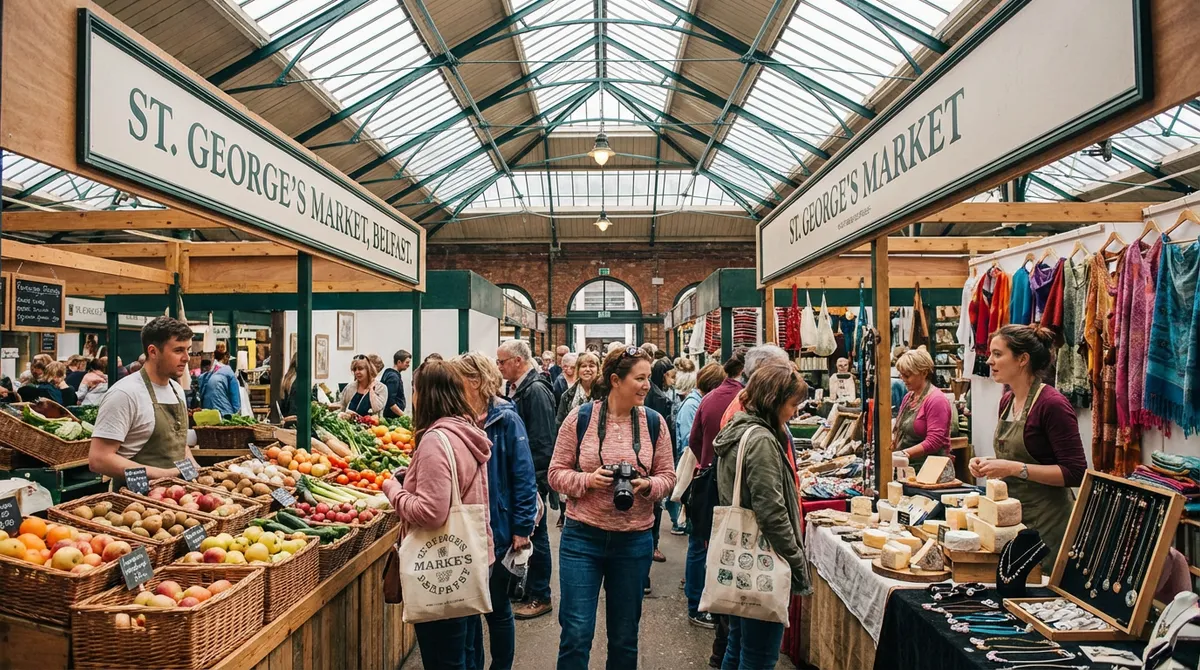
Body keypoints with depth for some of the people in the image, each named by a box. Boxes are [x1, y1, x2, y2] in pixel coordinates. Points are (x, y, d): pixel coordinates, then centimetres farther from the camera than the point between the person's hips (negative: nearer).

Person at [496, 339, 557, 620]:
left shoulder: (536, 390, -18)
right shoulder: (519, 389, 11)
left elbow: (541, 441, -23)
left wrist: (535, 480, -22)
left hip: (533, 477, -9)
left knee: (535, 534, 2)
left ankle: (540, 597, 14)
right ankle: (529, 587, 32)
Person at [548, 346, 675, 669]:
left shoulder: (654, 422, 0)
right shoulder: (579, 417, -6)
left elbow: (667, 476, 6)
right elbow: (557, 473, -1)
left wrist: (649, 485, -15)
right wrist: (588, 479, -19)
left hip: (634, 541, 2)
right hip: (582, 537, -2)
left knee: (625, 636, 16)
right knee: (576, 633, 2)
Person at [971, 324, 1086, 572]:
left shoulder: (1052, 404, -17)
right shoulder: (1007, 401, 7)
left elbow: (1075, 472, -18)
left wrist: (1015, 468, -24)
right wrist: (988, 463, 2)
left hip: (1046, 521, -8)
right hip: (1012, 514, 8)